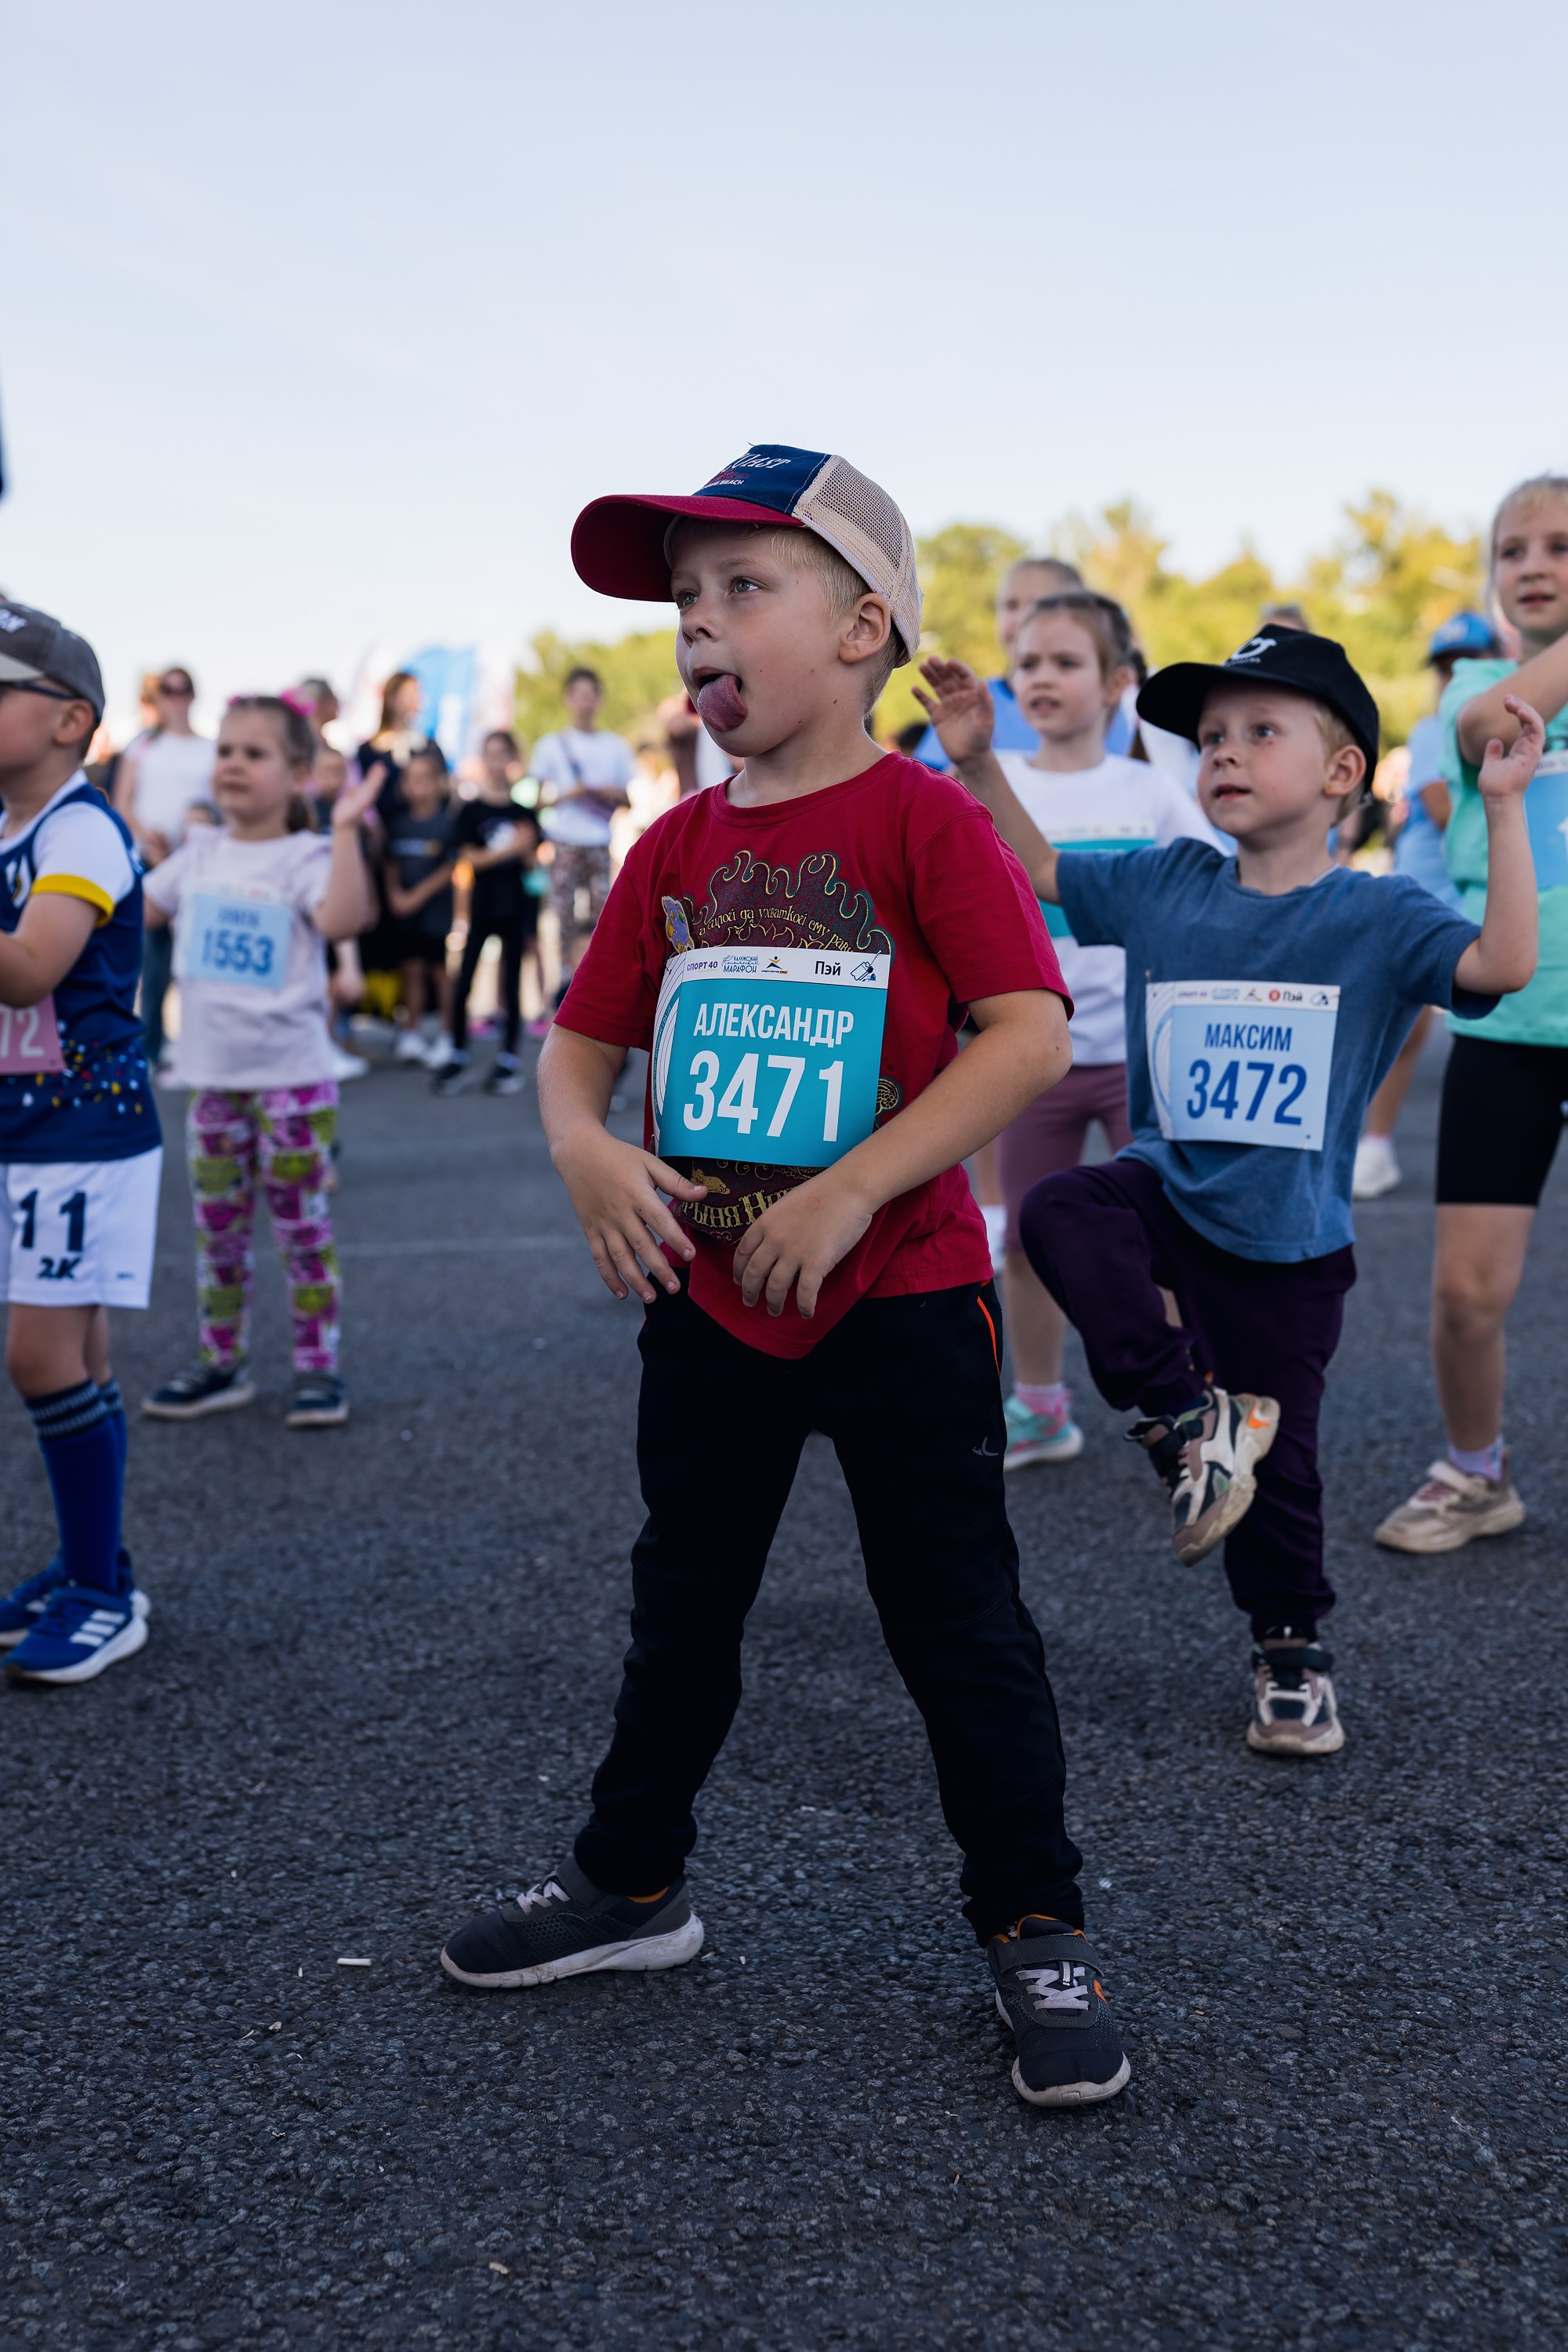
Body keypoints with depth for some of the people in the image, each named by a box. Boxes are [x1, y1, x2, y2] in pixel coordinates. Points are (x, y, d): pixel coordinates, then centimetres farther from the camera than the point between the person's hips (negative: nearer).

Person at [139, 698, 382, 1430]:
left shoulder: (303, 856, -10)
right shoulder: (198, 853, 8)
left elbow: (342, 918, -30)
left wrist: (344, 828, -33)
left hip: (292, 1079, -6)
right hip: (213, 1077, 6)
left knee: (302, 1229, 3)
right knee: (216, 1231, 12)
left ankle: (318, 1368, 13)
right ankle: (222, 1364, 24)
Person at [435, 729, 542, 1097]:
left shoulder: (523, 811, 5)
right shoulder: (471, 810, 1)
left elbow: (532, 864, 7)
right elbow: (470, 857, -6)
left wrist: (527, 850, -15)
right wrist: (510, 849, -16)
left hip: (516, 904, 1)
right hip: (482, 903, -1)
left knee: (511, 982, 5)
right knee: (463, 981, -5)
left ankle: (509, 1059, 13)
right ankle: (458, 1057, 4)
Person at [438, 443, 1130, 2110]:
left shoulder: (921, 819, -11)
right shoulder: (676, 849, 6)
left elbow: (1031, 1034, -20)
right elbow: (578, 1042, 10)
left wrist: (849, 1190, -24)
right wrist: (585, 1152, -12)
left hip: (901, 1299, -5)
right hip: (707, 1297, 6)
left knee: (957, 1624, 5)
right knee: (682, 1605, 19)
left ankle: (1034, 1927, 23)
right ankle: (632, 1881, 38)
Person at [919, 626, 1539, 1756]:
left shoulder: (1378, 915, -9)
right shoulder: (1165, 887, 2)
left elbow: (1504, 963, -24)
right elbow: (1039, 868, 13)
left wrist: (1504, 809, -28)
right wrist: (980, 761, 1)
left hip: (1289, 1242, -2)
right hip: (1168, 1187, 2)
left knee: (1278, 1464, 8)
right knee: (1062, 1211, -32)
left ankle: (1292, 1651, 34)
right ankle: (1192, 1418, -17)